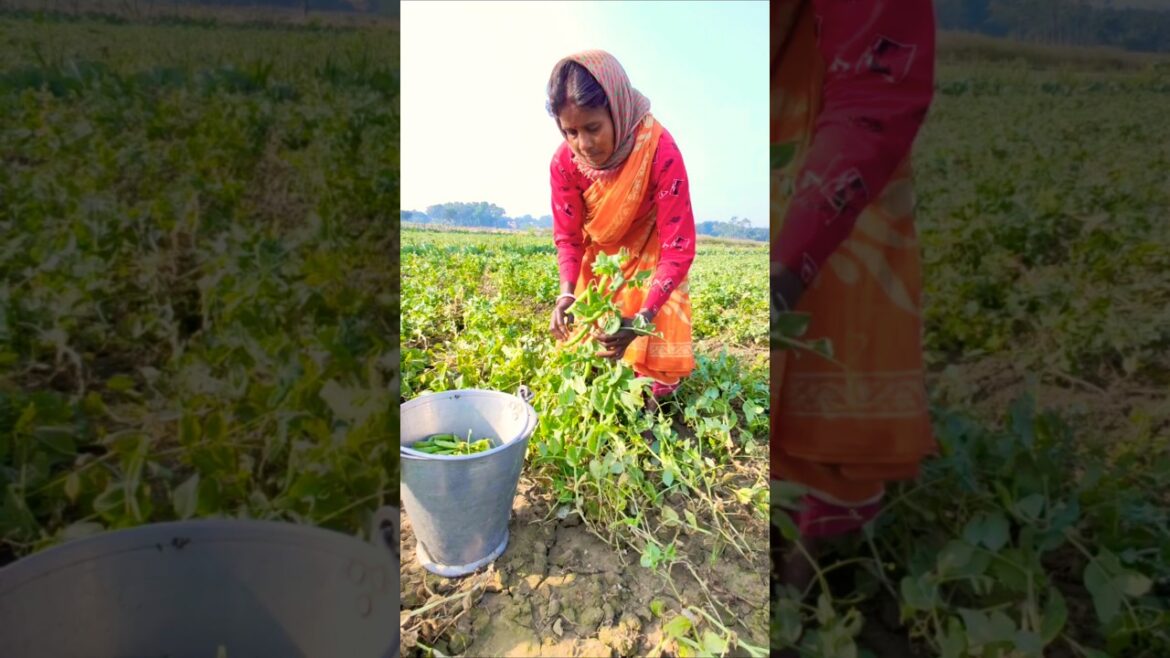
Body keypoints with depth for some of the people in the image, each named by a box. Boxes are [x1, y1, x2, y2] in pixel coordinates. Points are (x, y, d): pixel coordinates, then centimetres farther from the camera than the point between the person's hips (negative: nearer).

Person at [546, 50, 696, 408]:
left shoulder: (660, 151, -37)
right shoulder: (564, 161, -26)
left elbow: (678, 248, -36)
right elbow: (567, 237, -15)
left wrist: (642, 319, -49)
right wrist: (567, 293, -35)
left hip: (651, 250, -3)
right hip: (598, 253, 3)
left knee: (653, 352, -7)